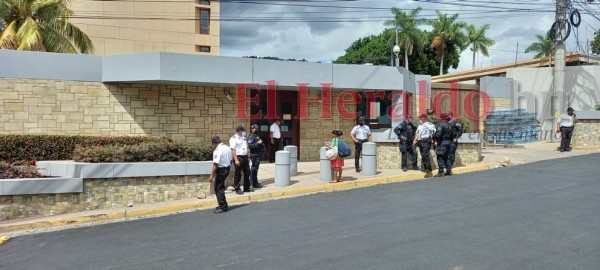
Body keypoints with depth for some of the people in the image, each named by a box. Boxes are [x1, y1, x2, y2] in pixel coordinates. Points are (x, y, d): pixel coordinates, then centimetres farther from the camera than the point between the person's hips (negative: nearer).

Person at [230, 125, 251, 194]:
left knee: (247, 172, 12)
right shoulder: (233, 139, -12)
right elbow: (233, 150, -17)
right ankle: (237, 189, 10)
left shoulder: (243, 137, 12)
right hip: (238, 157, -8)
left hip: (245, 157, 8)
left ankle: (247, 188, 23)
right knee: (238, 174, 0)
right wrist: (236, 160, -22)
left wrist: (248, 155, 14)